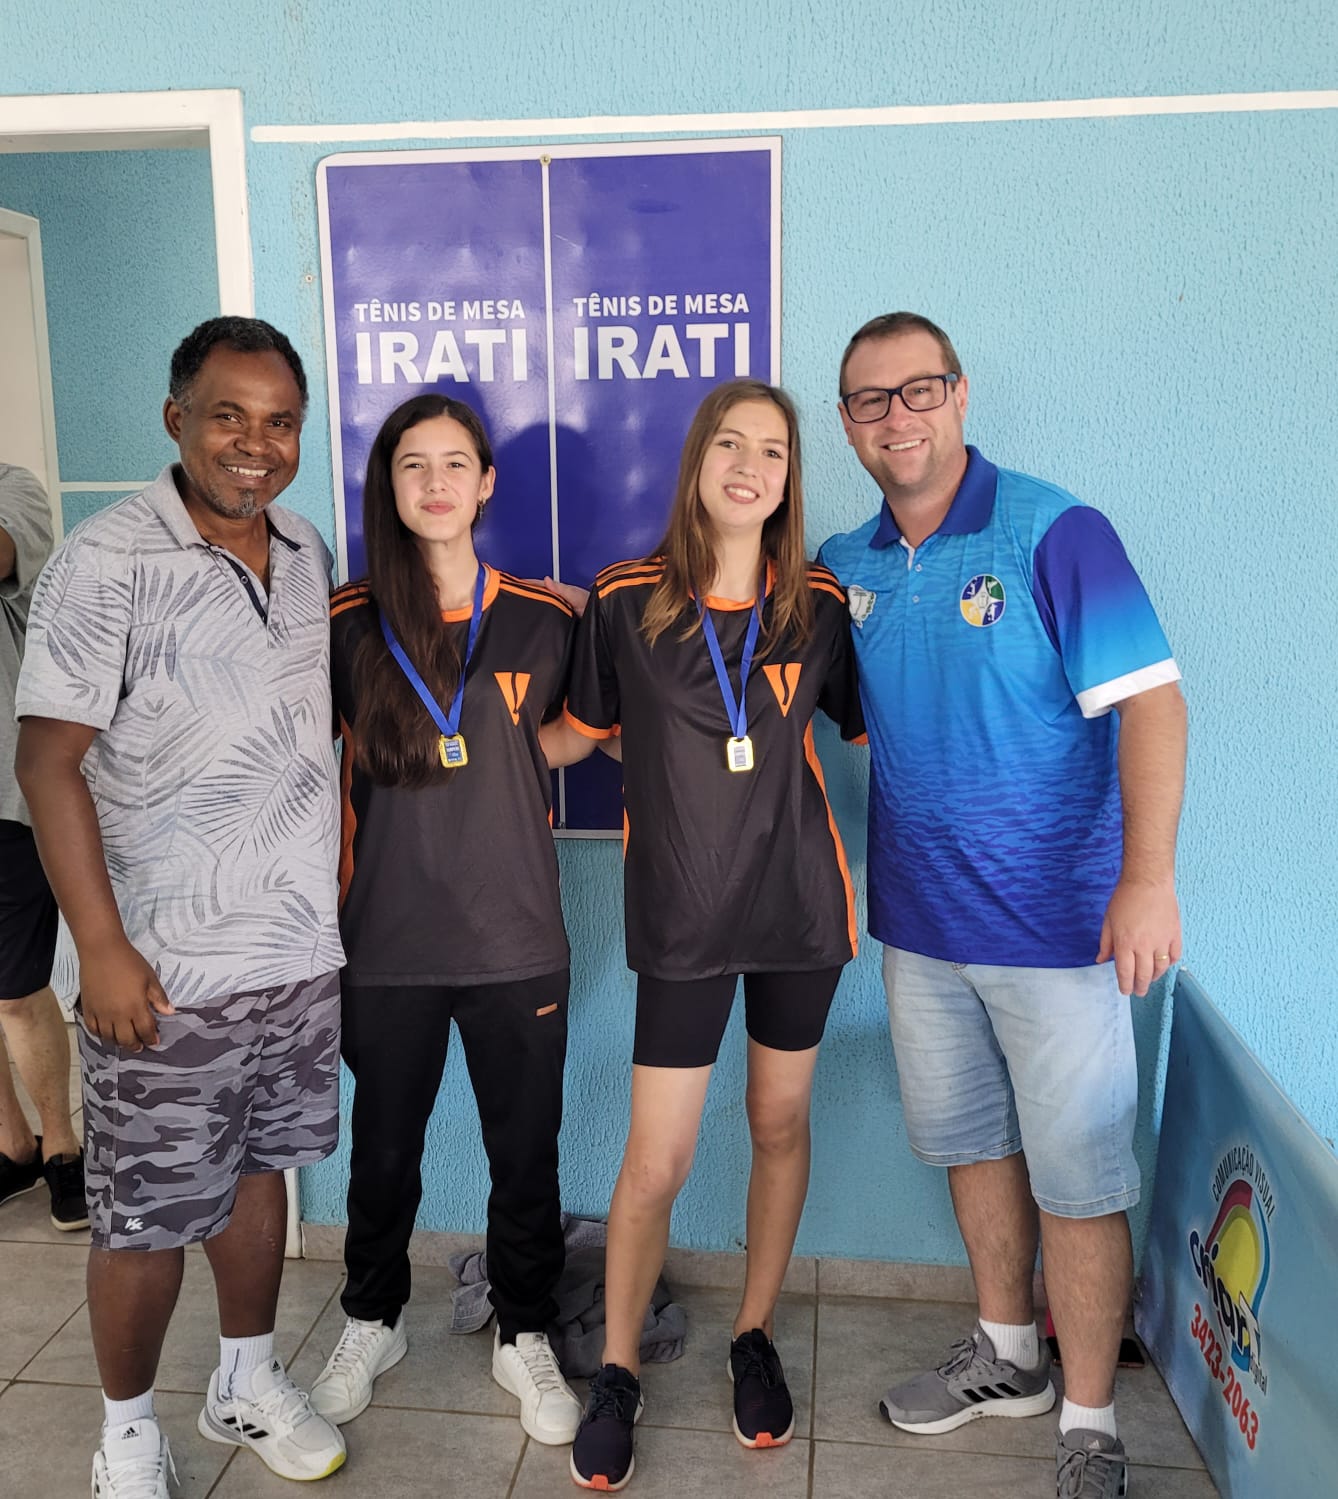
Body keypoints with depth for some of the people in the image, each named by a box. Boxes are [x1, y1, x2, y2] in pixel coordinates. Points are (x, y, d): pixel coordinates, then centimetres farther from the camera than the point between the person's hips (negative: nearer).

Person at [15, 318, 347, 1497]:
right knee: (149, 1216, 8)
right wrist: (103, 949, -16)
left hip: (302, 953, 6)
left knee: (258, 1168, 20)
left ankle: (249, 1382, 40)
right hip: (167, 970, -5)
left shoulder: (309, 556, 5)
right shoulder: (108, 563, -13)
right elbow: (50, 760, -14)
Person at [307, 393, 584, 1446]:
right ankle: (372, 1324, 42)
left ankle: (525, 1338, 34)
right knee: (383, 1150, 17)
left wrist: (499, 761, -3)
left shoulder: (543, 620, -2)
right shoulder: (346, 626, -3)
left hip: (515, 938, 0)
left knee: (526, 1151, 11)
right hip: (386, 940, 0)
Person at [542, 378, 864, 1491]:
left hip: (800, 899, 2)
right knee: (655, 1166, 1)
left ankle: (755, 1337, 38)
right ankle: (618, 1373, 25)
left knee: (782, 1121, 15)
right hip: (682, 912, -2)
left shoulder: (820, 604, 0)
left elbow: (876, 728, 10)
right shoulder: (628, 600, -5)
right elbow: (580, 733, 8)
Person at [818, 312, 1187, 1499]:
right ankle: (1008, 1354, 41)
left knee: (1075, 1175, 5)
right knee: (969, 1141, 20)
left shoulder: (1052, 532, -12)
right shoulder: (843, 567, 4)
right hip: (917, 918, 6)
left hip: (1055, 920, -5)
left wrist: (1149, 879, -26)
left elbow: (1151, 699, -17)